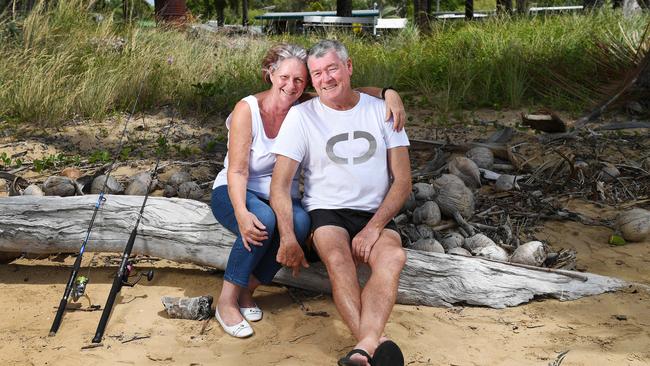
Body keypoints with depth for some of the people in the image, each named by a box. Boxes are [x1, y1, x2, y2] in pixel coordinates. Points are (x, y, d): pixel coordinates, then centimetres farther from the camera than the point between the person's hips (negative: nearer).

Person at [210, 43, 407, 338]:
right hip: (234, 194, -3)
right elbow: (237, 171, -19)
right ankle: (227, 301, -20)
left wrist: (388, 93, -18)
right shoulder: (247, 109, -14)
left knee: (300, 223, -32)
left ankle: (247, 288, -12)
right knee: (263, 220, -38)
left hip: (281, 198, 4)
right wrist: (242, 213, -37)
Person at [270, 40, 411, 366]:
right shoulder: (301, 116, 2)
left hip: (376, 216, 1)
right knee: (338, 259, -35)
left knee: (393, 257, -33)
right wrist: (288, 238, -19)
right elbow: (280, 184, -4)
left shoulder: (381, 111, 6)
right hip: (327, 213, -1)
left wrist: (373, 228, -10)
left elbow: (403, 182, 4)